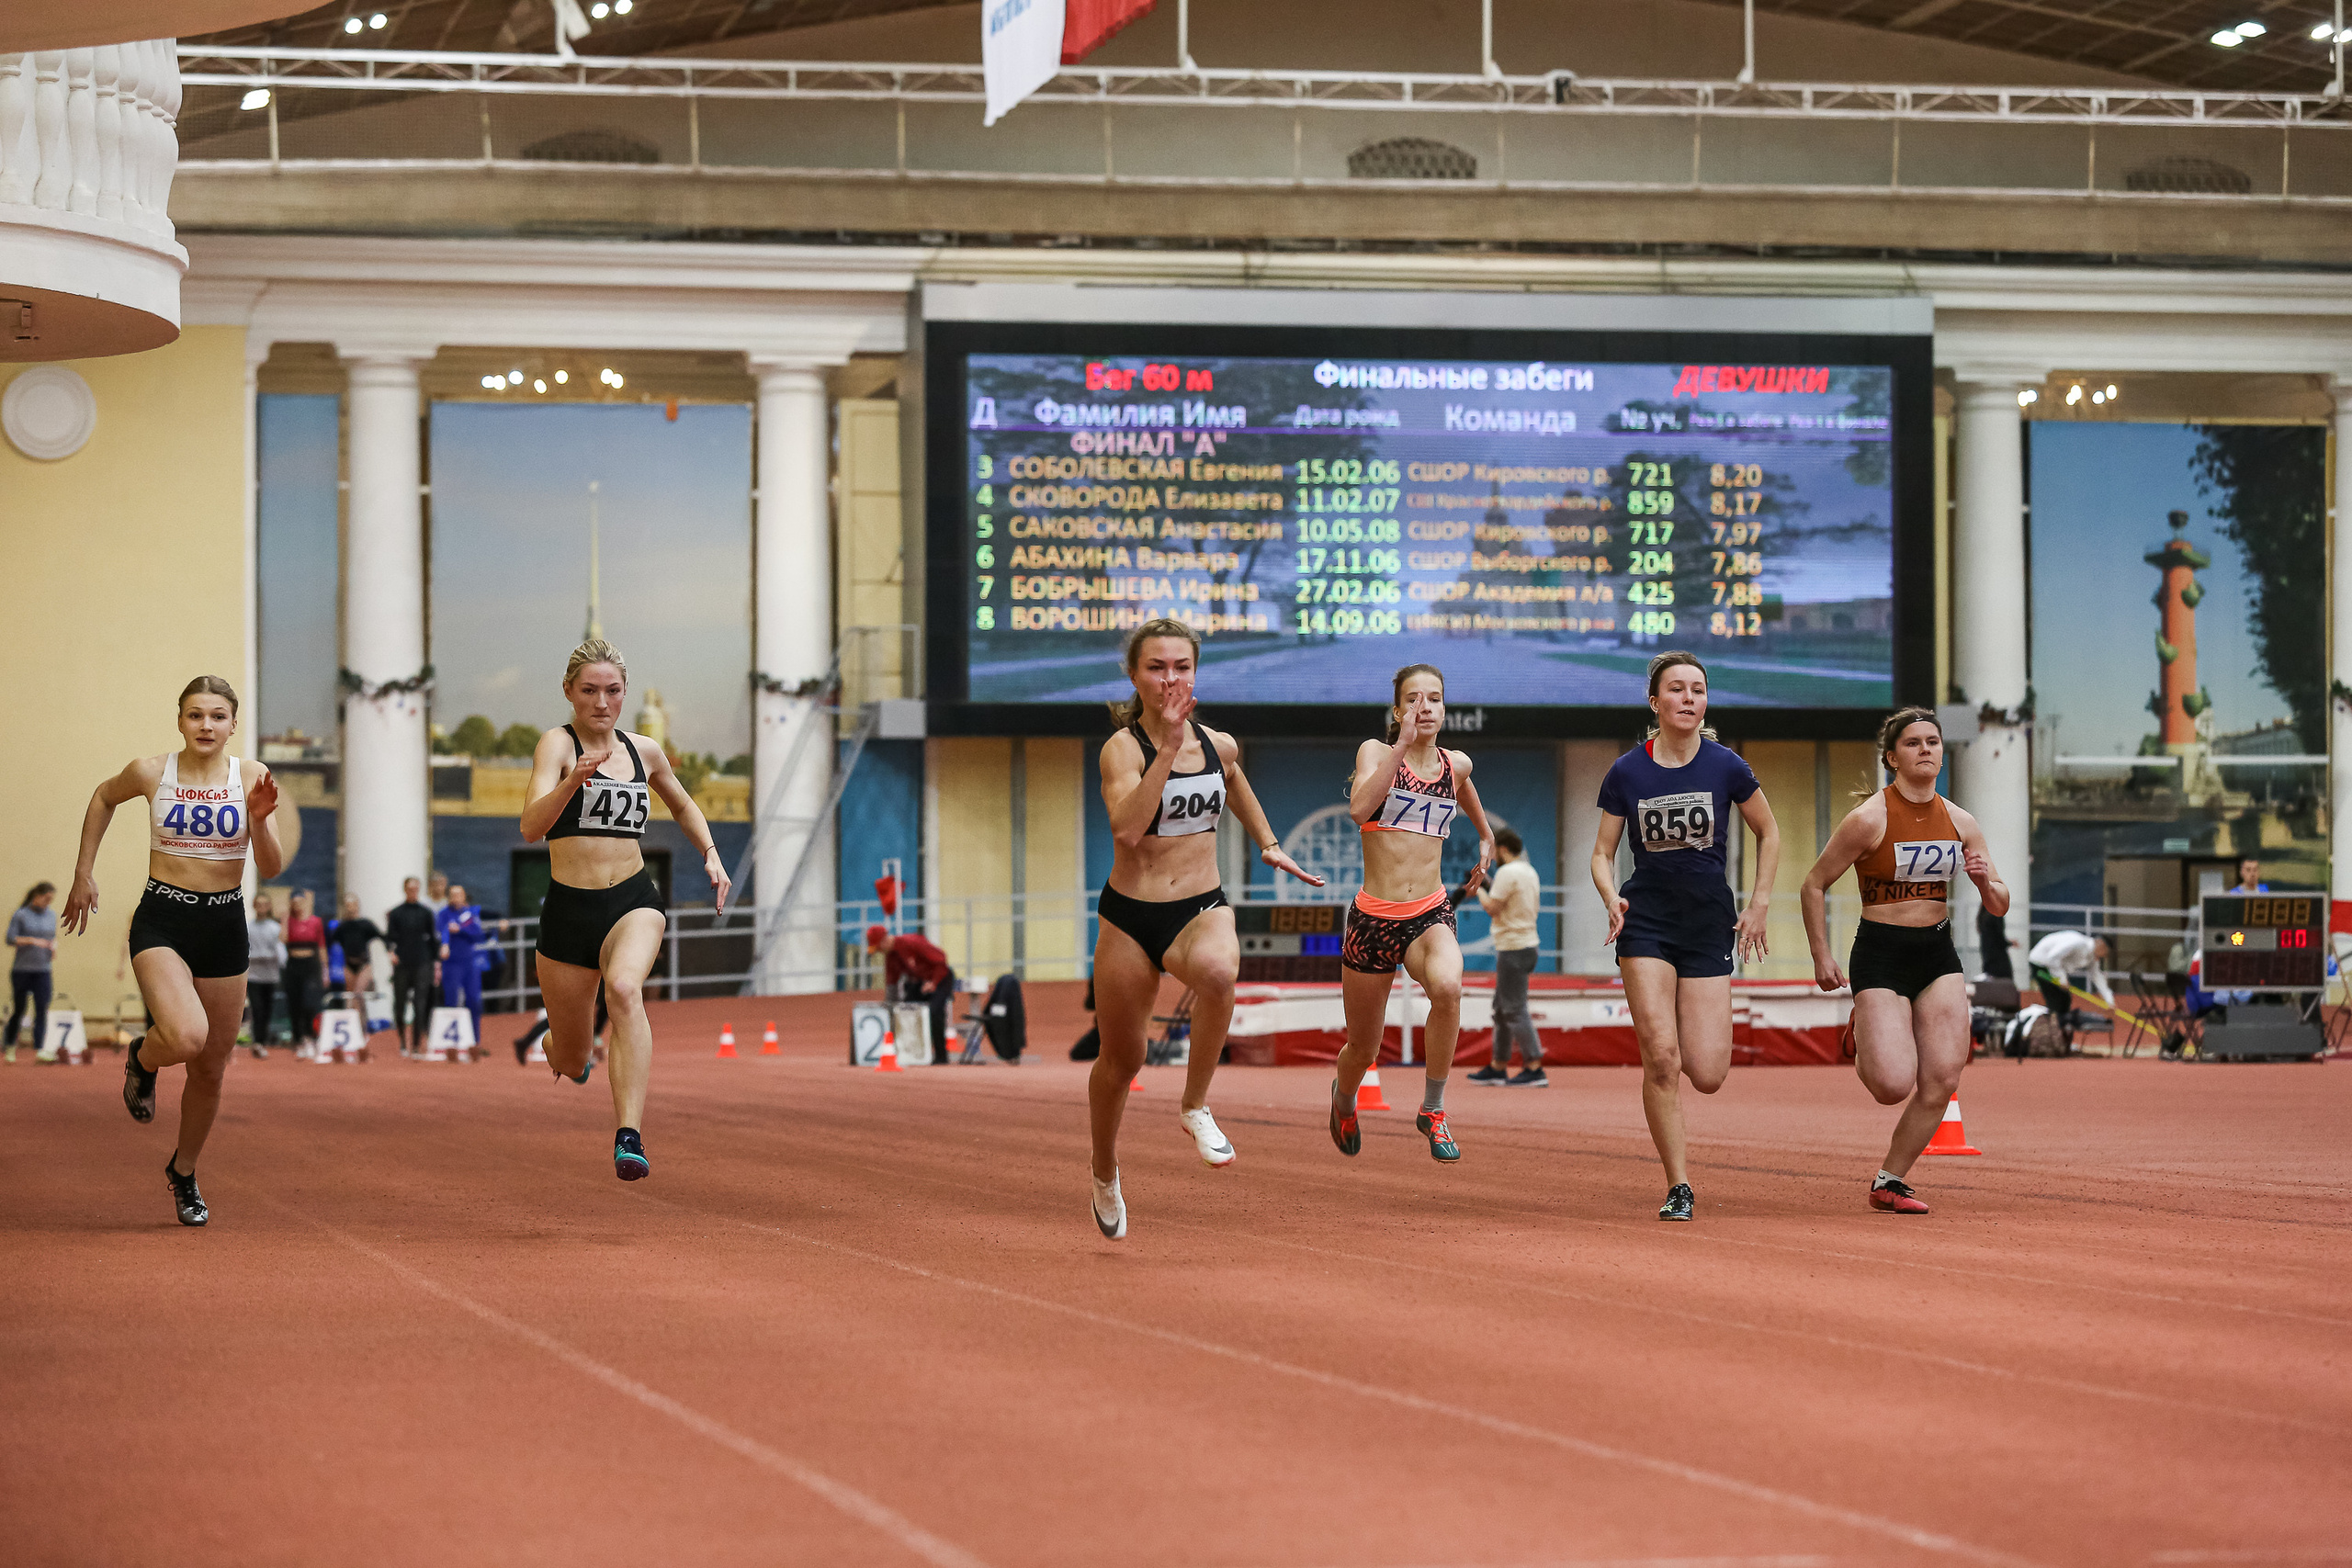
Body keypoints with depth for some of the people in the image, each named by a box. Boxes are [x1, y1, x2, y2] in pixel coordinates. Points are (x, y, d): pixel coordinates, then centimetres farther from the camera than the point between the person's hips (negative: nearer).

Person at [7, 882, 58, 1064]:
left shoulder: (51, 916, 10)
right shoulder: (20, 915, -5)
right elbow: (10, 939, -10)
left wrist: (53, 947, -1)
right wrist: (32, 941, -19)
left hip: (42, 972, 3)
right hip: (21, 970, -3)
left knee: (42, 1010, -9)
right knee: (18, 1010, 6)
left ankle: (39, 1050, -13)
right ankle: (10, 1048, 24)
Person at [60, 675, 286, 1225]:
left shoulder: (251, 778, -4)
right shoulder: (150, 772, -5)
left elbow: (271, 868, -7)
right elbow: (103, 798, 17)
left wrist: (259, 819, -25)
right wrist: (84, 871, 15)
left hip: (224, 927, 2)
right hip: (161, 921, -2)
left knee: (211, 1068, 10)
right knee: (187, 1036, -28)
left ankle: (183, 1170, 36)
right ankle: (142, 1059, 10)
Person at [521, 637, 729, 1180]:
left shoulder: (645, 752, 9)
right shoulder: (557, 744, -6)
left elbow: (683, 804, 31)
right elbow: (531, 828, -22)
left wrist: (710, 855, 15)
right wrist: (574, 780, -38)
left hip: (634, 901, 1)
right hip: (569, 907, -1)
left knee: (623, 988, -34)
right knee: (572, 1063, 10)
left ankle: (629, 1137, -42)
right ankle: (553, 1043, 52)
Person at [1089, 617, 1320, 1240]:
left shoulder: (1219, 745, 3)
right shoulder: (1122, 748, -12)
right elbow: (1126, 826, -32)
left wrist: (1267, 844, 30)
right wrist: (1167, 745, -33)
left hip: (1203, 910, 2)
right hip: (1130, 915, -1)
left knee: (1218, 971, -37)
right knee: (1120, 1060, 11)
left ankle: (1195, 1108, -17)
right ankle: (1105, 1173, 41)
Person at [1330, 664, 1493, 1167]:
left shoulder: (1456, 765, 8)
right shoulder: (1377, 752, -3)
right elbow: (1359, 808, -25)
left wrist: (1485, 845, 25)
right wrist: (1403, 743, -24)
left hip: (1431, 914, 1)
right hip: (1373, 918, -1)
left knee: (1447, 986, -34)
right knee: (1364, 1049, 11)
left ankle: (1433, 1110, -18)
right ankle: (1344, 1098, 49)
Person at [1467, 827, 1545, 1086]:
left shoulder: (1507, 873, -14)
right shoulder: (1529, 872, 15)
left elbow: (1492, 908, -17)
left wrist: (1478, 889, 2)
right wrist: (1490, 889, 20)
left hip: (1512, 949, -10)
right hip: (1527, 943, 10)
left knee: (1514, 1010, -10)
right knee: (1502, 1009, 16)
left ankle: (1534, 1069, -15)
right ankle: (1498, 1068, 22)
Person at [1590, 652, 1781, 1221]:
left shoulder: (1725, 766, -2)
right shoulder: (1626, 773, -1)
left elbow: (1768, 833, 12)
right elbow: (1602, 853, 6)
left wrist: (1759, 905, 5)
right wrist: (1611, 898, -13)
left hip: (1710, 920, 0)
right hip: (1647, 919, 0)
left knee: (1707, 1076, -7)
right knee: (1661, 1057, -15)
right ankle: (1678, 1187, -4)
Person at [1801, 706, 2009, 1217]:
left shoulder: (1960, 823, 4)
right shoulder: (1870, 819, -11)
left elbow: (2000, 906, 10)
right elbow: (1815, 884, -3)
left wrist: (1986, 882, -12)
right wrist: (1822, 957, -6)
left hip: (1939, 954, 5)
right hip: (1880, 954, -5)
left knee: (1942, 1081, -7)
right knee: (1894, 1085, -16)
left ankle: (1889, 1181, 10)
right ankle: (1862, 1043, 21)